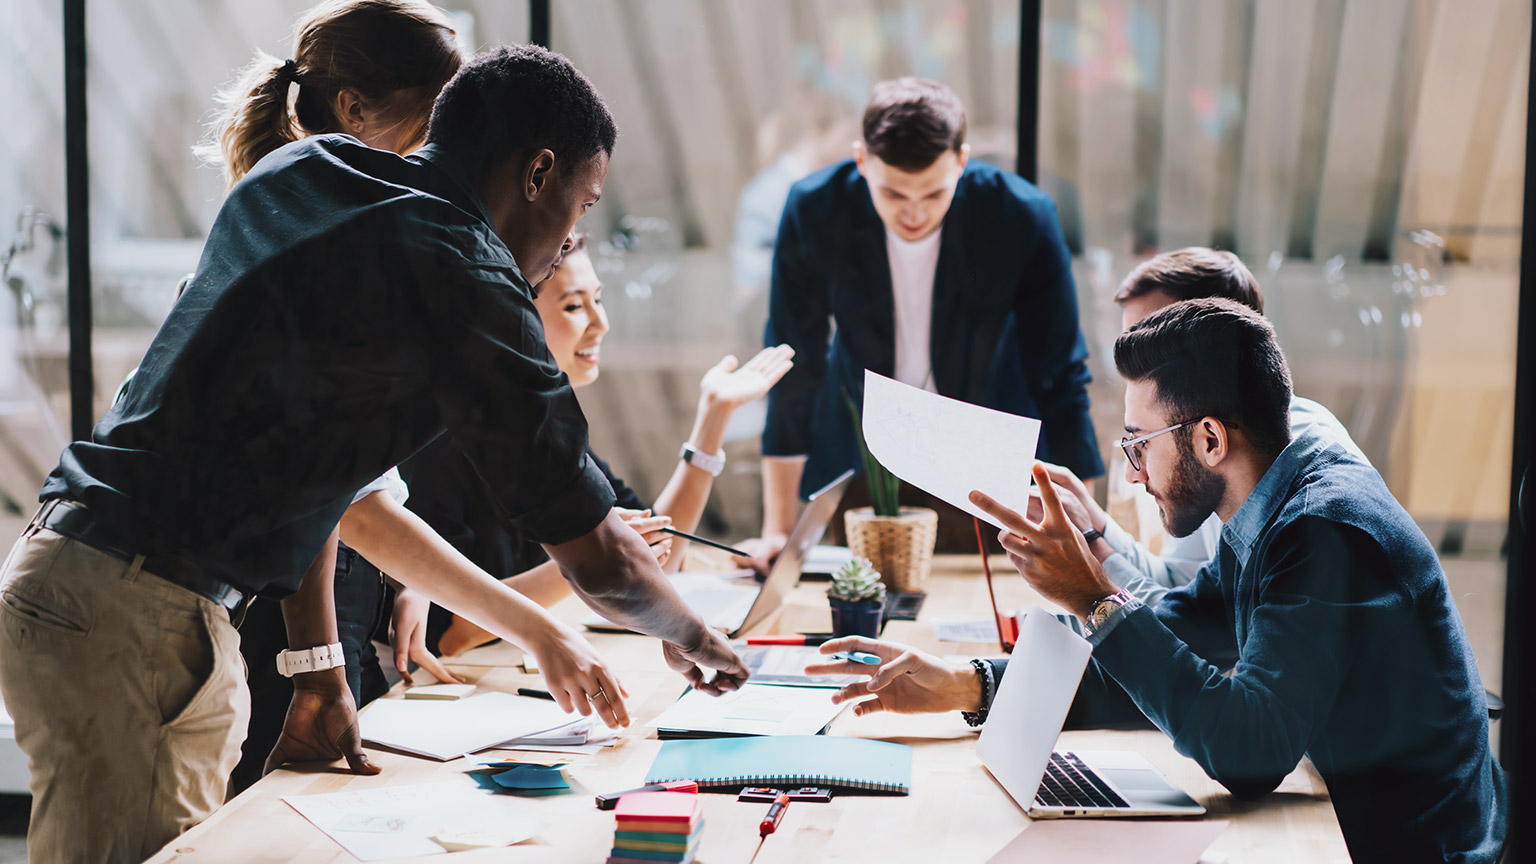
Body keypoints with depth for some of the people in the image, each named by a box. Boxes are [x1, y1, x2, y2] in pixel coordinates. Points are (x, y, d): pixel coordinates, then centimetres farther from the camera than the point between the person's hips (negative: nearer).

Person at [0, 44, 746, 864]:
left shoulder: (294, 172, 14)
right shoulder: (459, 272, -13)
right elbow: (594, 551, -9)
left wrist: (319, 664, 17)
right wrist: (692, 637, 12)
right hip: (127, 618, -9)